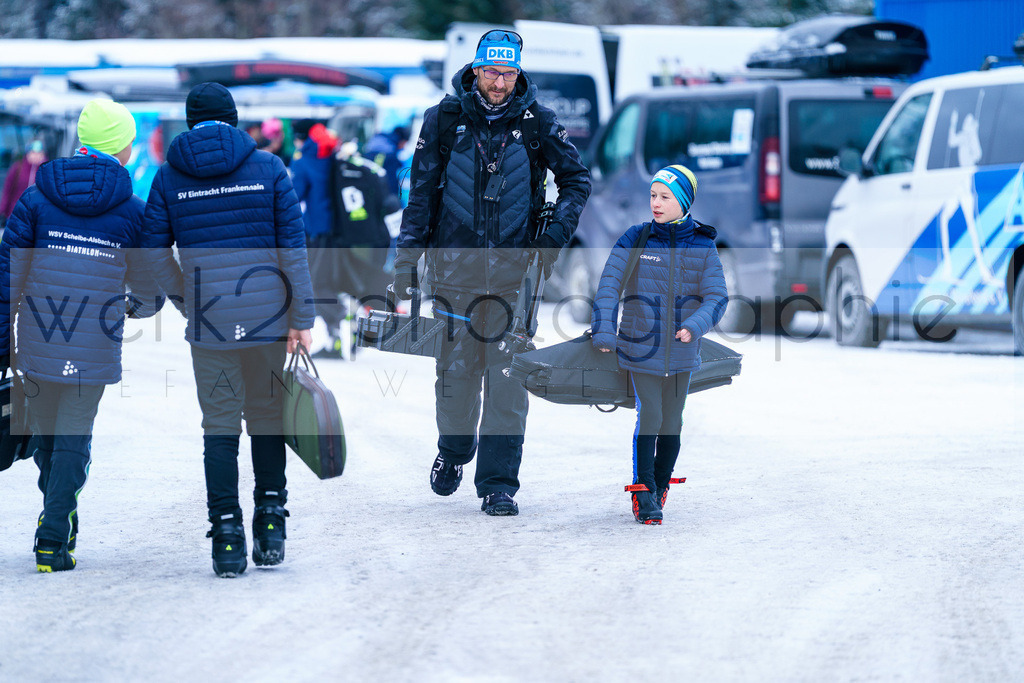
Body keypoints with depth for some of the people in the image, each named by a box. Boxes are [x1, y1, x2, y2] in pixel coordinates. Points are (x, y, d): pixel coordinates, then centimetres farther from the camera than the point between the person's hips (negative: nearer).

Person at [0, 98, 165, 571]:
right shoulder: (131, 211, -4)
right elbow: (147, 287, 4)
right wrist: (144, 306, 28)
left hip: (39, 340, 2)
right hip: (95, 348, -2)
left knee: (45, 429, 20)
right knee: (73, 439, 5)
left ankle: (59, 513, 36)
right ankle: (52, 540, -2)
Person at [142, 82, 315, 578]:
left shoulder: (169, 175, 2)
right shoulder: (268, 167, 0)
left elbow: (154, 252, 3)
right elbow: (293, 247, -3)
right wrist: (301, 319, 1)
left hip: (208, 322, 0)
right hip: (267, 314, 0)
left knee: (220, 426, 4)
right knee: (267, 417, 15)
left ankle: (227, 536, -2)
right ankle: (271, 519, 11)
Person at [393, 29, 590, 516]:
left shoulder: (535, 121, 0)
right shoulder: (445, 119, 0)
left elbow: (577, 177, 12)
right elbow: (422, 192, 5)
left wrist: (559, 230, -3)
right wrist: (407, 258, 2)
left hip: (514, 269, 0)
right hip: (455, 263, 0)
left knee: (507, 375, -5)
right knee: (456, 369, 4)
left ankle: (498, 482, 0)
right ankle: (453, 450, 31)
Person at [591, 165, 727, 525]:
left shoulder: (702, 247, -1)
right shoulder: (635, 240, -5)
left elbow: (716, 297, -6)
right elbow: (609, 287, -7)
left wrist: (694, 326, -23)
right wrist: (604, 331, -18)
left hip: (681, 353, 2)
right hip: (640, 349, -2)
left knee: (671, 422, 9)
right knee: (649, 418, -7)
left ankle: (661, 485, 29)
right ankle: (643, 493, 5)